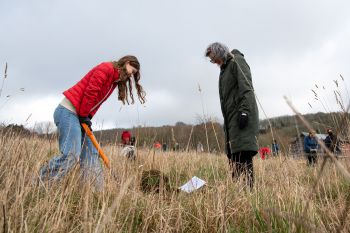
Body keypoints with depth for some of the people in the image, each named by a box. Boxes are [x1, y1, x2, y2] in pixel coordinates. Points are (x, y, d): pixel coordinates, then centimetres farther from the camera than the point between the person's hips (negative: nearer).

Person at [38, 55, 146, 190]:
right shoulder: (107, 68, -11)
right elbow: (90, 92, -18)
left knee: (91, 154, 5)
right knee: (71, 155, -17)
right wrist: (84, 116, -12)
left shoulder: (115, 81, 18)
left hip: (79, 115, 10)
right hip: (68, 112, -10)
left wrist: (87, 118, 4)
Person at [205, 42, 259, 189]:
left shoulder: (237, 61, 3)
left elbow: (246, 87, -10)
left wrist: (244, 111, -21)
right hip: (231, 118, 8)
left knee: (243, 153, -15)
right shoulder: (224, 69, 26)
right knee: (233, 155, 1)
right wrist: (227, 122, 16)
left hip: (242, 116, -8)